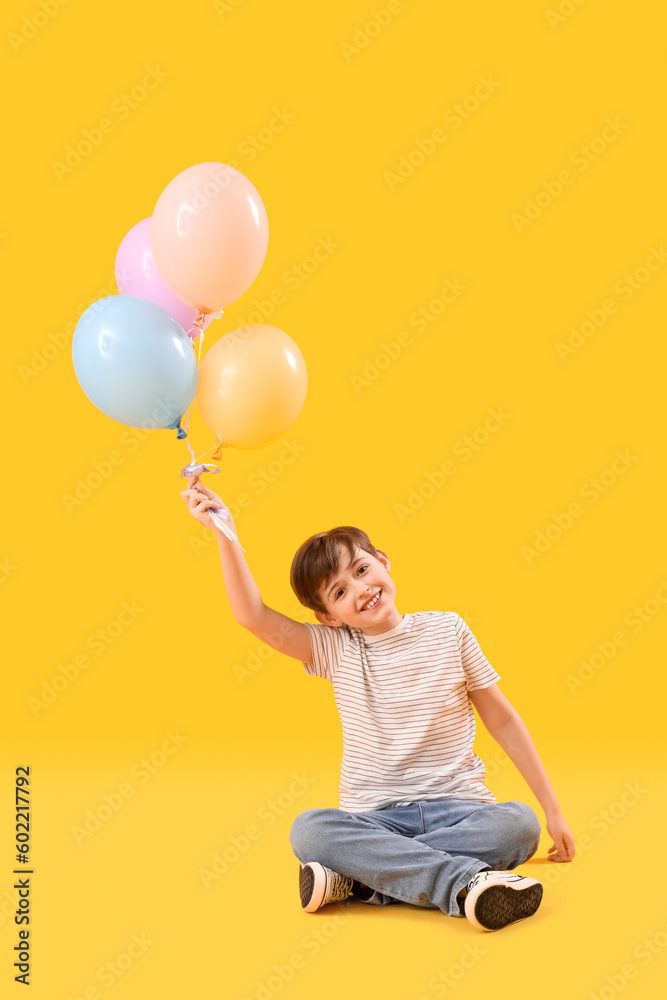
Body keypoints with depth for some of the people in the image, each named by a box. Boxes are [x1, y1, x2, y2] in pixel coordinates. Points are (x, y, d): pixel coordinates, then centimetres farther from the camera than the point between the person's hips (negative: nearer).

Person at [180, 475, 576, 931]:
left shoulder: (446, 630, 3)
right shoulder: (335, 649, 3)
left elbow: (504, 721, 8)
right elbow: (254, 616, -11)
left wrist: (553, 810, 7)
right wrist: (224, 532, -19)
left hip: (456, 807, 0)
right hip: (375, 817, 0)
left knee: (520, 824, -31)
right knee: (308, 830, -30)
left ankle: (358, 879, -28)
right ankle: (466, 879, -35)